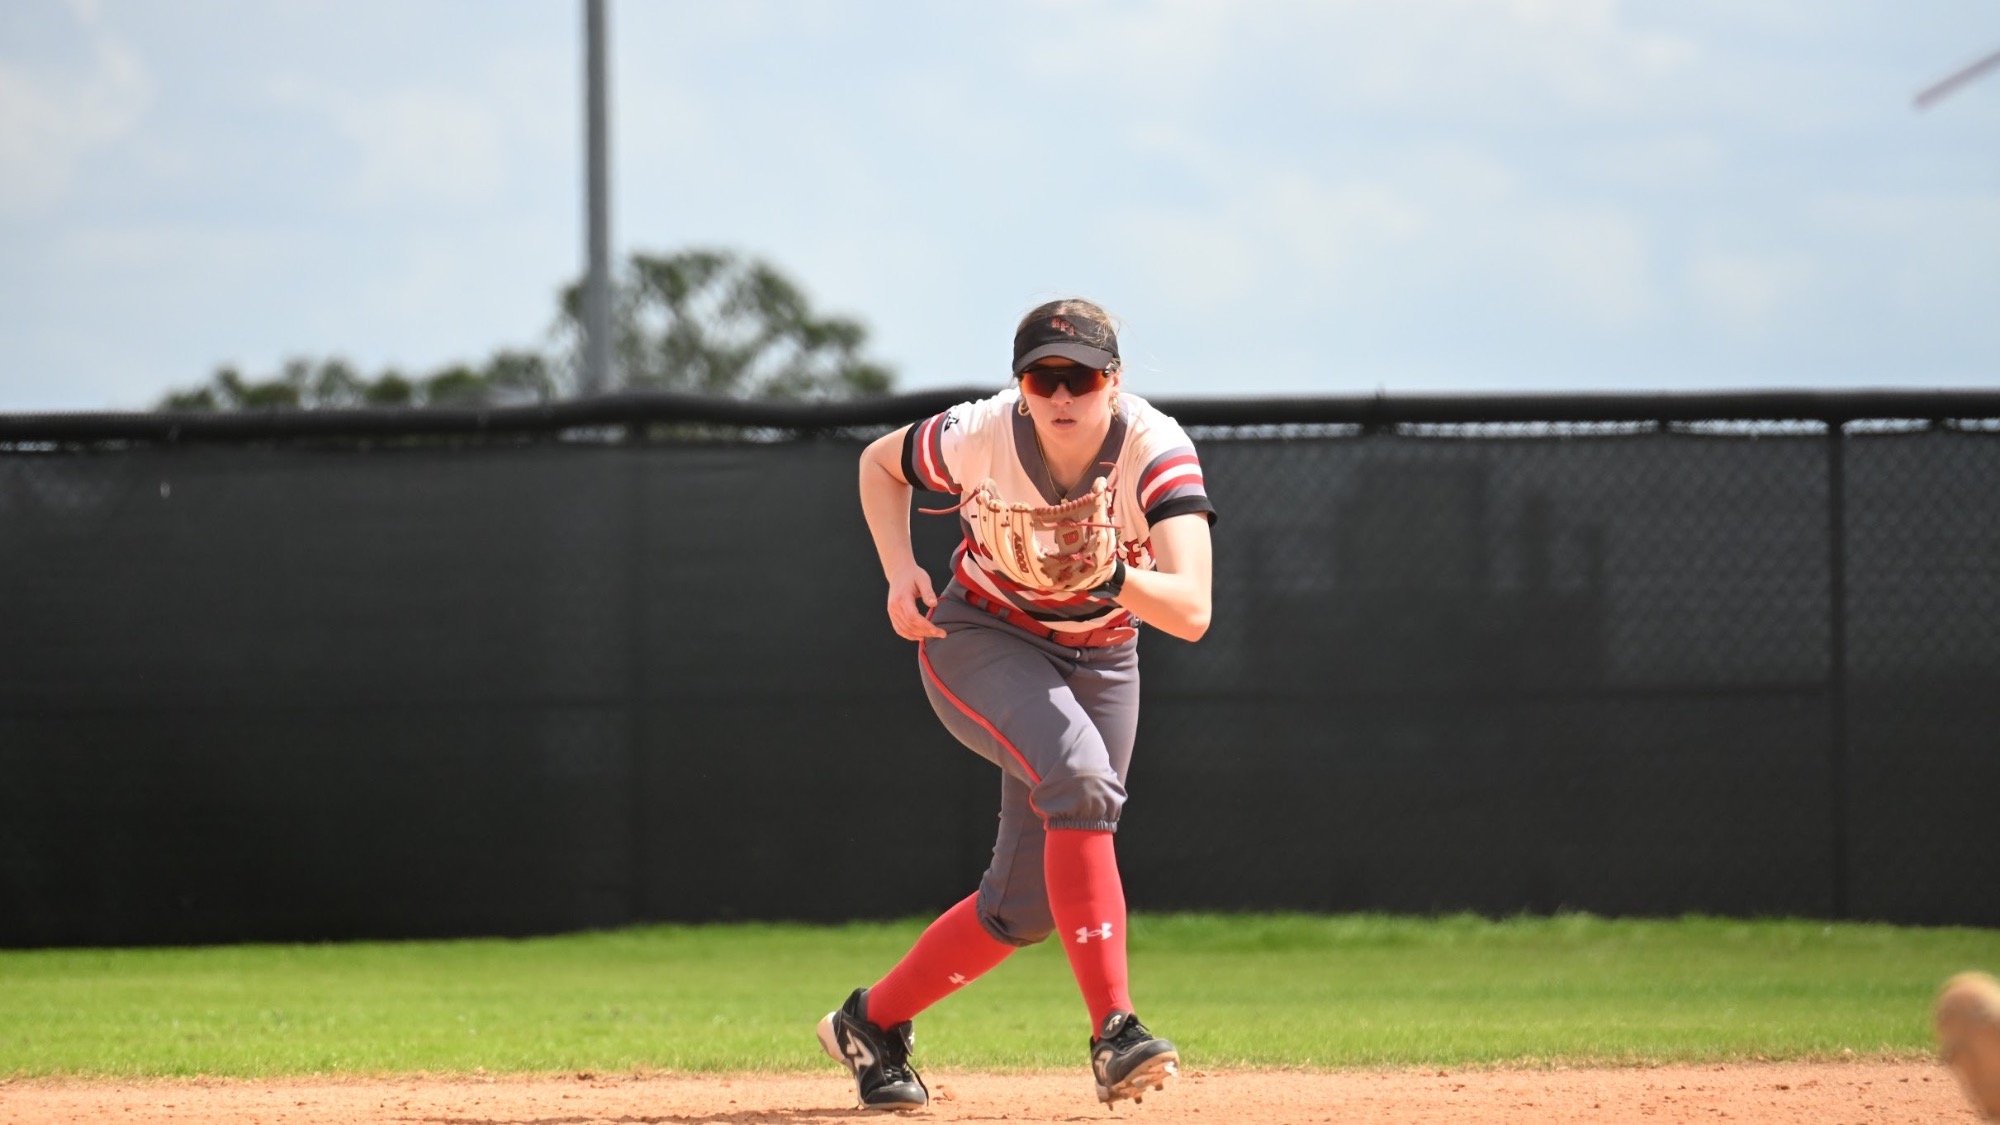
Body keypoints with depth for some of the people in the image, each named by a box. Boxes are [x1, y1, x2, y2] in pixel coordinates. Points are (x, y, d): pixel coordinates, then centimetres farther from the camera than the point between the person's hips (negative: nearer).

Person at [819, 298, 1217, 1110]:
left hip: (1098, 660, 3)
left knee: (1028, 903, 3)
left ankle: (873, 1023, 26)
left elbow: (1191, 614, -37)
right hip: (980, 641, -3)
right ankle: (1112, 1029, -37)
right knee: (1078, 771, -33)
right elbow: (879, 463, -1)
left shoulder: (1156, 451, -27)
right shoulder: (982, 436, -24)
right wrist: (899, 572, -15)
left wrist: (1115, 577, -56)